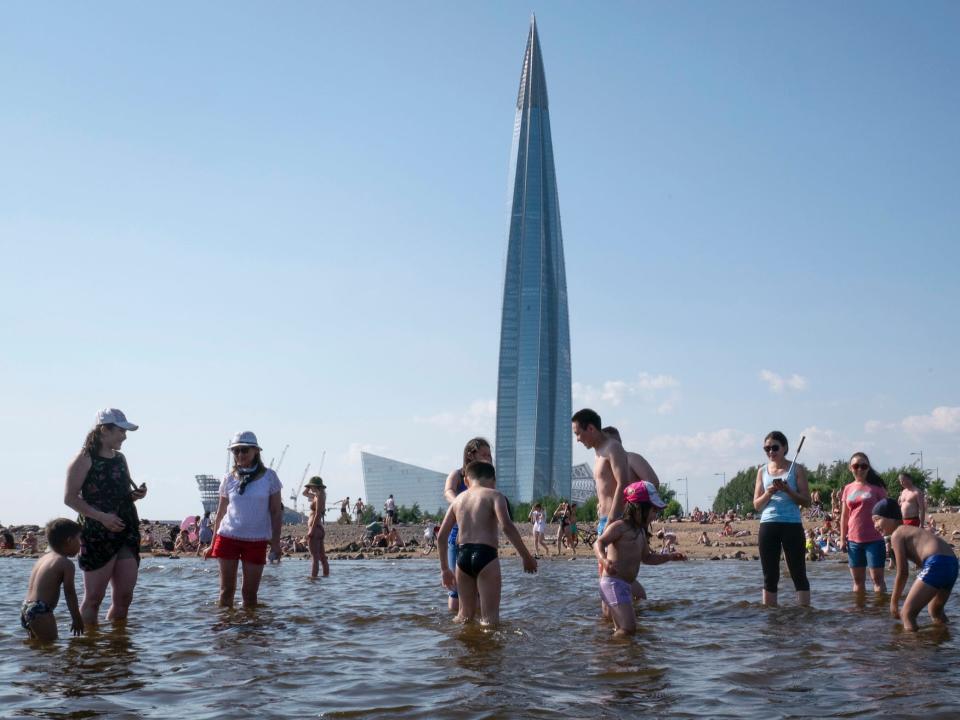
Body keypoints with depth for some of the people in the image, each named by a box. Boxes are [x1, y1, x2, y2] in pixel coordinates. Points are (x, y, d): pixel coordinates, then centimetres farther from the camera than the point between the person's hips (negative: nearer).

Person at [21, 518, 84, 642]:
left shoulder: (43, 558, 18)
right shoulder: (66, 563, -7)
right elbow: (69, 593, -7)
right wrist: (77, 619, -1)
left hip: (26, 608, 9)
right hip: (40, 612, -9)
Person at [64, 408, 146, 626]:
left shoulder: (120, 458, 15)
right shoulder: (85, 459, -6)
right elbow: (70, 498, -11)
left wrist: (136, 494, 2)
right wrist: (102, 517, -19)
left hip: (127, 532, 7)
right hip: (97, 534, -7)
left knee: (124, 597, 6)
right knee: (94, 598, -3)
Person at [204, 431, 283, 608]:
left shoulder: (269, 477, 0)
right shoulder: (229, 478, 5)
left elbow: (276, 512, 1)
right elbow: (220, 513, 12)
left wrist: (276, 543, -4)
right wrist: (213, 544, 11)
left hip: (256, 540, -1)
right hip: (228, 538, 2)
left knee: (249, 592, 1)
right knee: (226, 590, 4)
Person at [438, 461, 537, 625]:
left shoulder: (458, 499, 19)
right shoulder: (494, 495, 3)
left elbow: (442, 535, 16)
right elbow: (507, 526, -13)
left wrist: (445, 569, 23)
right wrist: (526, 557, -9)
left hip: (462, 556, 5)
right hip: (485, 555, -5)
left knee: (465, 614, 20)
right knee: (490, 618, -4)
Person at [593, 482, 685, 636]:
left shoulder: (641, 532, 17)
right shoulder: (619, 526, -11)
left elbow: (646, 558, 28)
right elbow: (598, 543, -22)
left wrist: (669, 557, 20)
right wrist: (603, 560, -41)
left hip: (626, 585, 10)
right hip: (614, 583, -10)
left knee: (621, 628, 17)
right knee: (628, 629, -17)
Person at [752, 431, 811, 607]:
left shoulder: (796, 469, 3)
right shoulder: (762, 471, 11)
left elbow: (806, 501, -1)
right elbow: (757, 505, 9)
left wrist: (787, 490, -16)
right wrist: (769, 493, -10)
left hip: (792, 525, -3)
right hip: (768, 526, 3)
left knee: (799, 574, 0)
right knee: (770, 577, 6)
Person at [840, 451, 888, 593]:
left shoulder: (876, 487, -1)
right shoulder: (848, 489, 10)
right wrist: (842, 538, 8)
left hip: (874, 539, -4)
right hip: (854, 540, 4)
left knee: (877, 578, -2)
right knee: (858, 580, 10)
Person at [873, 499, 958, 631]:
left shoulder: (897, 534, 4)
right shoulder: (911, 530, 30)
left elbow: (903, 573, 0)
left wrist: (894, 602, 9)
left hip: (937, 564, -10)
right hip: (952, 564, 10)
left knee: (907, 614, -6)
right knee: (935, 611, 33)